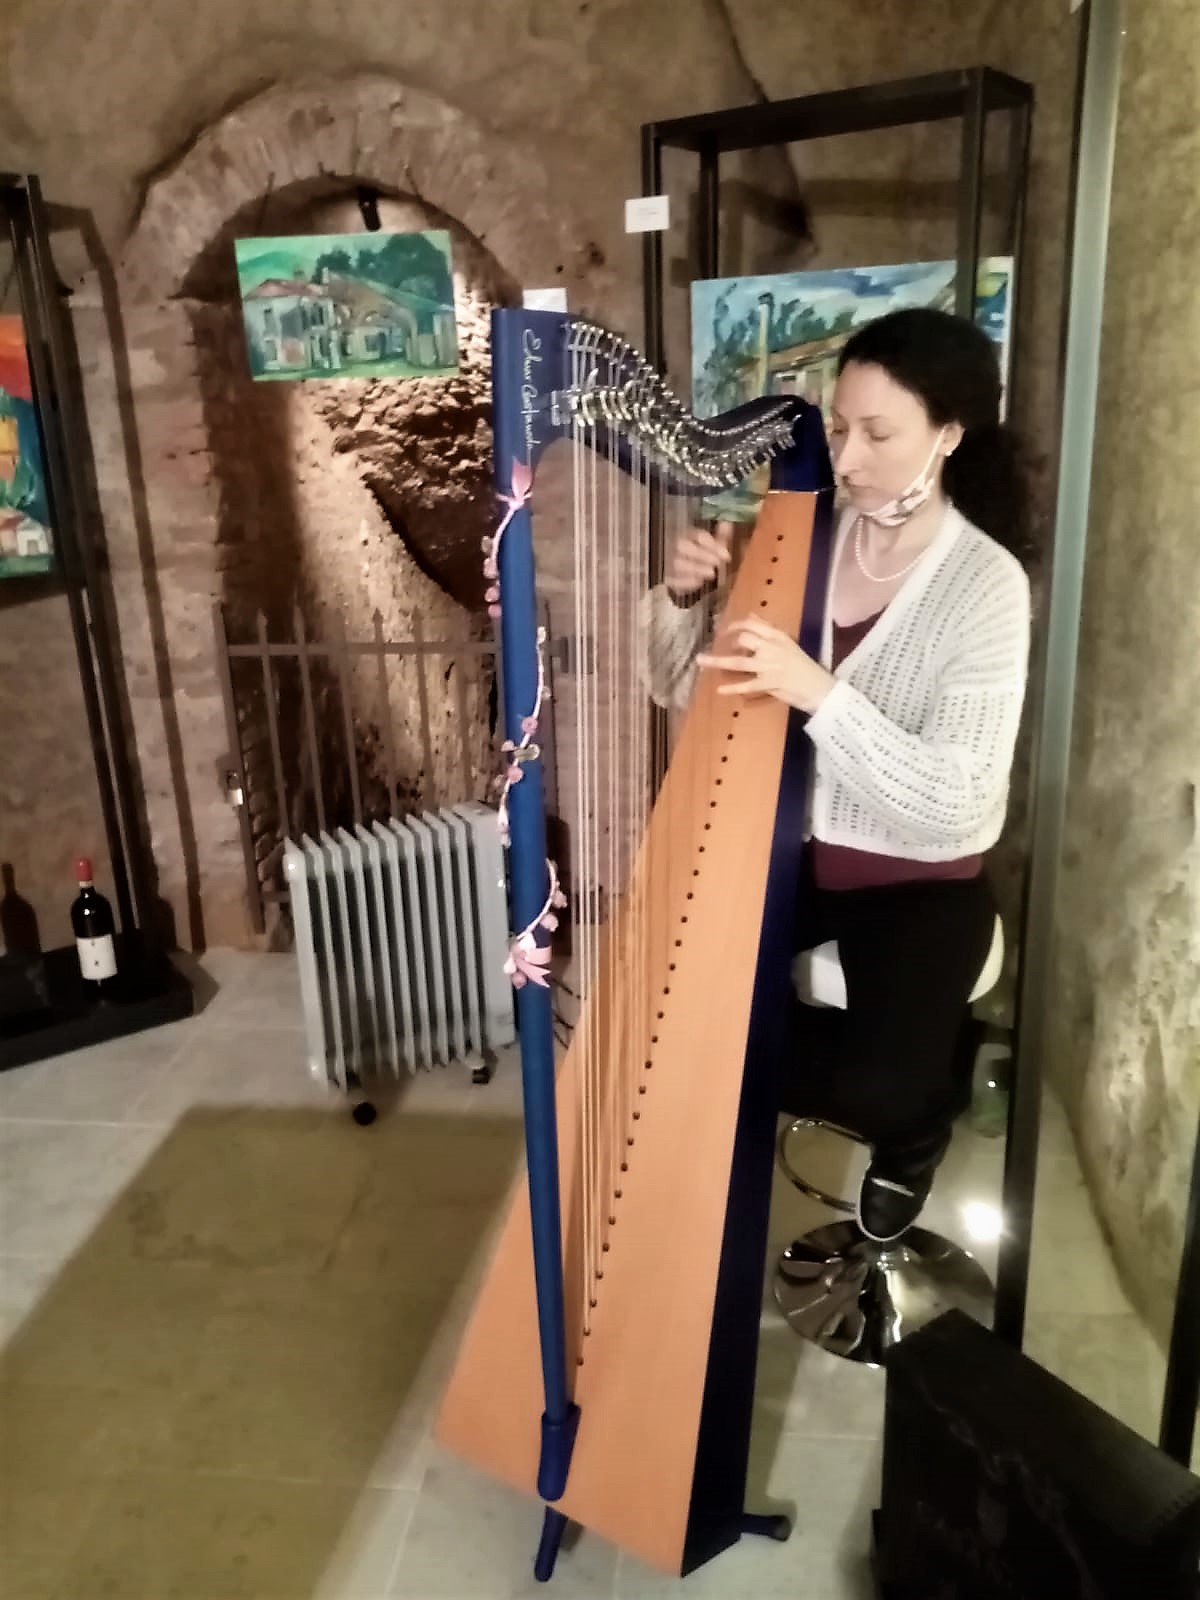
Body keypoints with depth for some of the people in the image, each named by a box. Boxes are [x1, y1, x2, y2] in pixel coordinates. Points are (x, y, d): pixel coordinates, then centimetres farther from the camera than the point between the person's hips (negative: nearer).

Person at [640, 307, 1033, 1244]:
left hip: (921, 881, -4)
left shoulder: (987, 585, -18)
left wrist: (818, 691, -35)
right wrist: (684, 596, -20)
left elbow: (952, 805, -25)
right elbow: (682, 691, 0)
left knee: (878, 1087, -22)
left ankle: (917, 1124, 19)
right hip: (790, 843, 5)